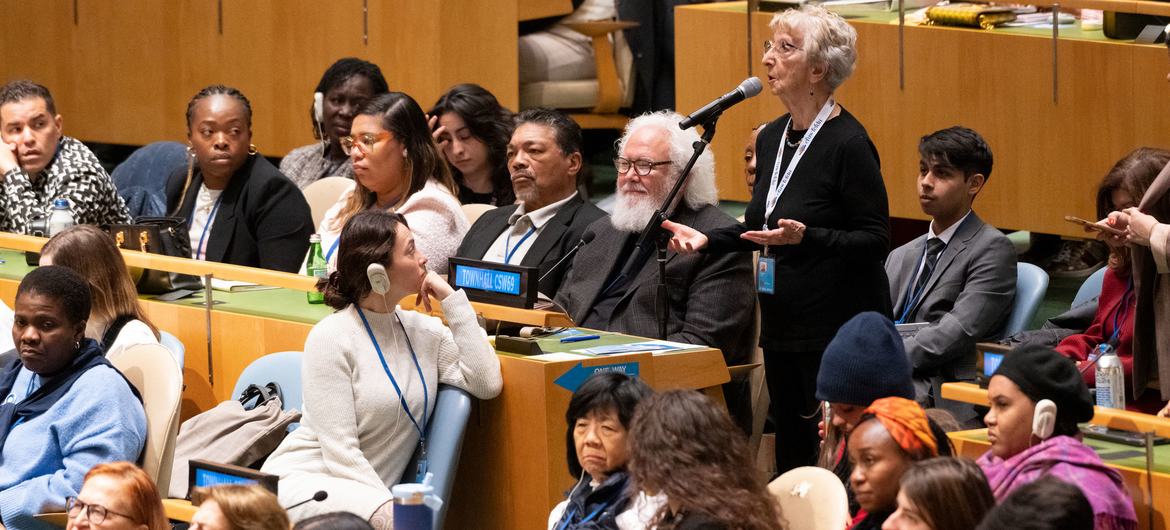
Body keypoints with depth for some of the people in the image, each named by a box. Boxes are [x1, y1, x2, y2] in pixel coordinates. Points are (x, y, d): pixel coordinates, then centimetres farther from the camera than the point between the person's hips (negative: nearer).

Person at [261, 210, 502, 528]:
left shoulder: (425, 331, 7)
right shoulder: (332, 337, -10)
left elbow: (487, 384, -6)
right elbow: (340, 453, -14)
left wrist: (452, 301, -3)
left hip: (370, 491, 5)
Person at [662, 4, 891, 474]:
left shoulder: (849, 144, -14)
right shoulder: (772, 138, 10)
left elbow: (875, 239, -15)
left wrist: (805, 237, -27)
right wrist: (708, 239, 6)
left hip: (838, 329, -8)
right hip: (783, 326, 8)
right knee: (790, 448, 13)